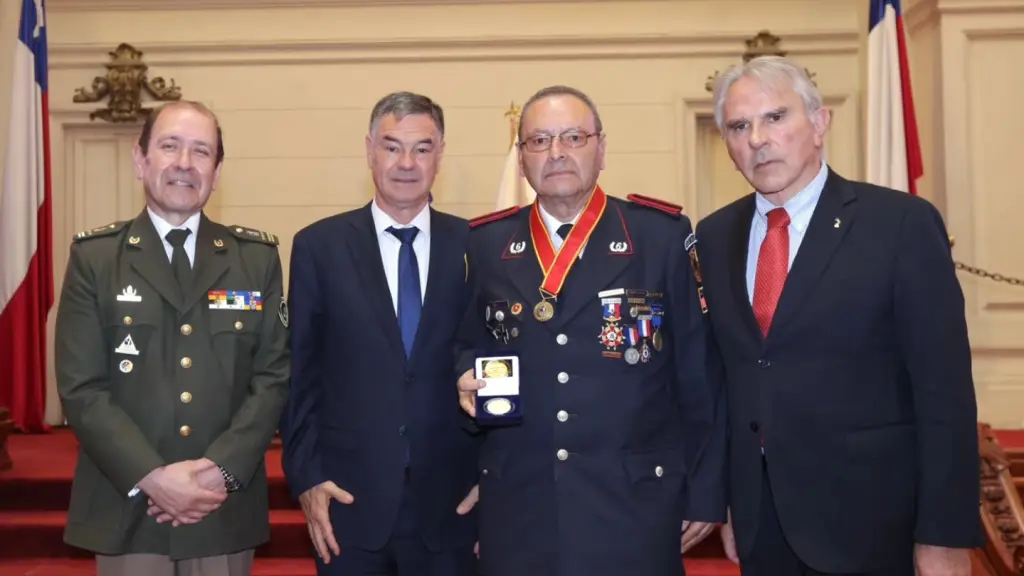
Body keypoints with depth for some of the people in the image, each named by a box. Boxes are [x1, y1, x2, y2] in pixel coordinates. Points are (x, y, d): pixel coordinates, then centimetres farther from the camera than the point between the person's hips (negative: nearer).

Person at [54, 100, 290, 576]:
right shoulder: (94, 256, 0)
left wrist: (221, 468, -12)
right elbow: (81, 387, -5)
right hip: (127, 509, -1)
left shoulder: (258, 256, 3)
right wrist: (151, 477, -15)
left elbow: (275, 375, -1)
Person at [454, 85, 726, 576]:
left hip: (635, 502, -2)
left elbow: (699, 374, -2)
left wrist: (705, 492, -1)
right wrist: (470, 380, -8)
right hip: (516, 503, 2)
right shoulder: (485, 244, 4)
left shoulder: (663, 234, -3)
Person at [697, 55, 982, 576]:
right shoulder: (714, 236, 4)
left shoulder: (903, 223, -10)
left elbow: (944, 389, -11)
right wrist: (722, 496, 6)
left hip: (863, 514, -4)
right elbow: (716, 376, 7)